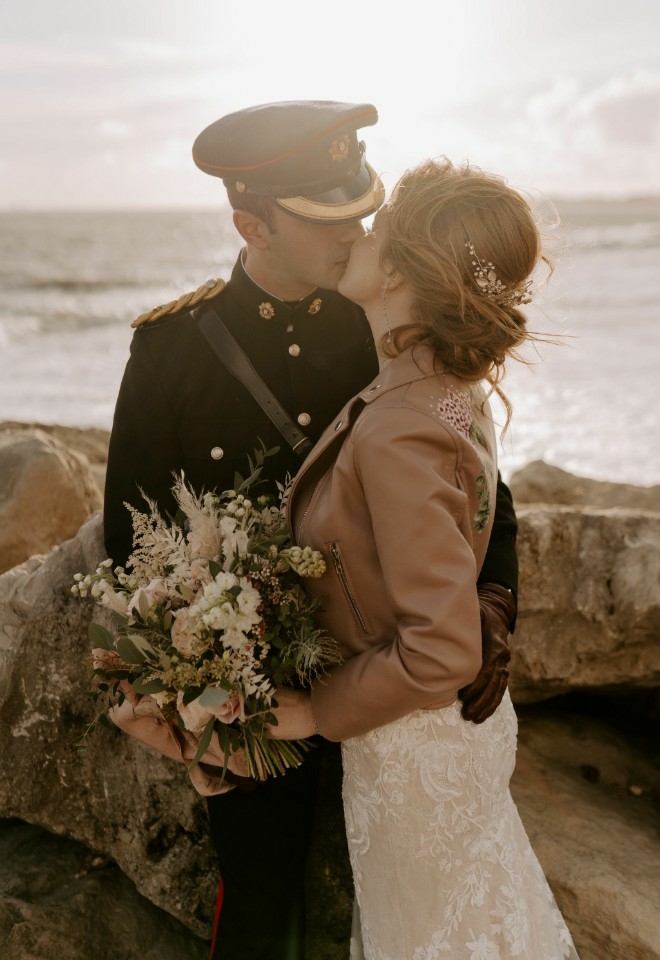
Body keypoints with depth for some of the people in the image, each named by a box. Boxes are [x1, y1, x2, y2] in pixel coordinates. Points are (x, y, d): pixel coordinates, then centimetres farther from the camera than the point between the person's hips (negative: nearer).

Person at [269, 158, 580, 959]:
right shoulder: (453, 390, -4)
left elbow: (442, 651, -33)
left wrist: (317, 710, -19)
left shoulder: (399, 431, -32)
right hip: (468, 718, 8)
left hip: (413, 743, -8)